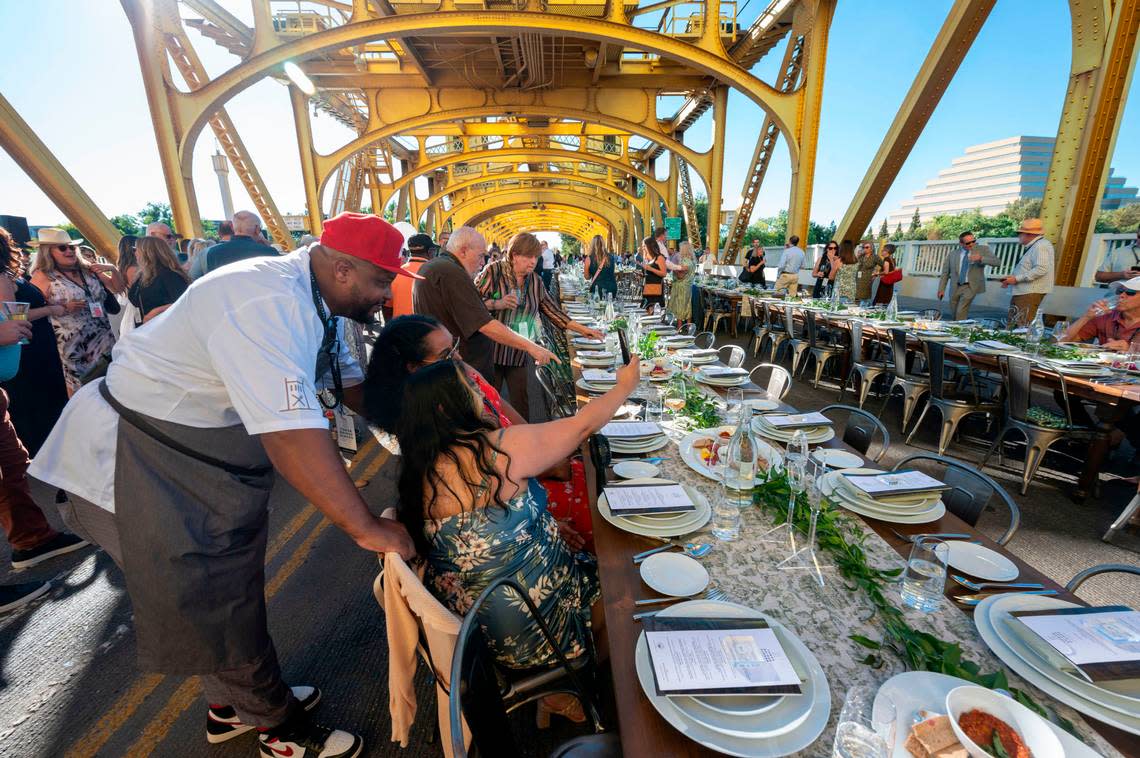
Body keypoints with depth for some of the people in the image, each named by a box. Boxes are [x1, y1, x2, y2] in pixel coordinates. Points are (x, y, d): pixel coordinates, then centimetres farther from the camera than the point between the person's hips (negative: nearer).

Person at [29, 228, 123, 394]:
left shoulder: (88, 270, 8)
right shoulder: (43, 276, -6)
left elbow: (118, 288, 15)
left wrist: (112, 268, -2)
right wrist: (62, 308, -22)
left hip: (104, 341, 4)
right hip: (74, 349, -4)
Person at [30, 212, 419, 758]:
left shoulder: (315, 302, 0)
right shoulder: (268, 304, -32)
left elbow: (350, 382, 7)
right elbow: (291, 432, -40)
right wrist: (367, 528, -34)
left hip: (216, 462, 10)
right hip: (143, 467, -9)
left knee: (232, 594, 21)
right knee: (212, 611, 6)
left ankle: (233, 704, 43)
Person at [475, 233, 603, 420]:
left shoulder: (535, 281, 7)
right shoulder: (494, 271, -6)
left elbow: (553, 311, 11)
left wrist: (584, 331, 8)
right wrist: (497, 304, -25)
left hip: (520, 354, 4)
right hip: (491, 350, -4)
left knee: (521, 401, 5)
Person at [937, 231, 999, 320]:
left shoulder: (983, 249, 1)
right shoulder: (952, 255, 5)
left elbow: (996, 261, -9)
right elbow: (945, 273, 9)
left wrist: (981, 258, -26)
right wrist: (941, 289, 3)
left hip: (971, 286, -3)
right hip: (955, 288, 3)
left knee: (961, 312, -17)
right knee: (954, 313, 10)